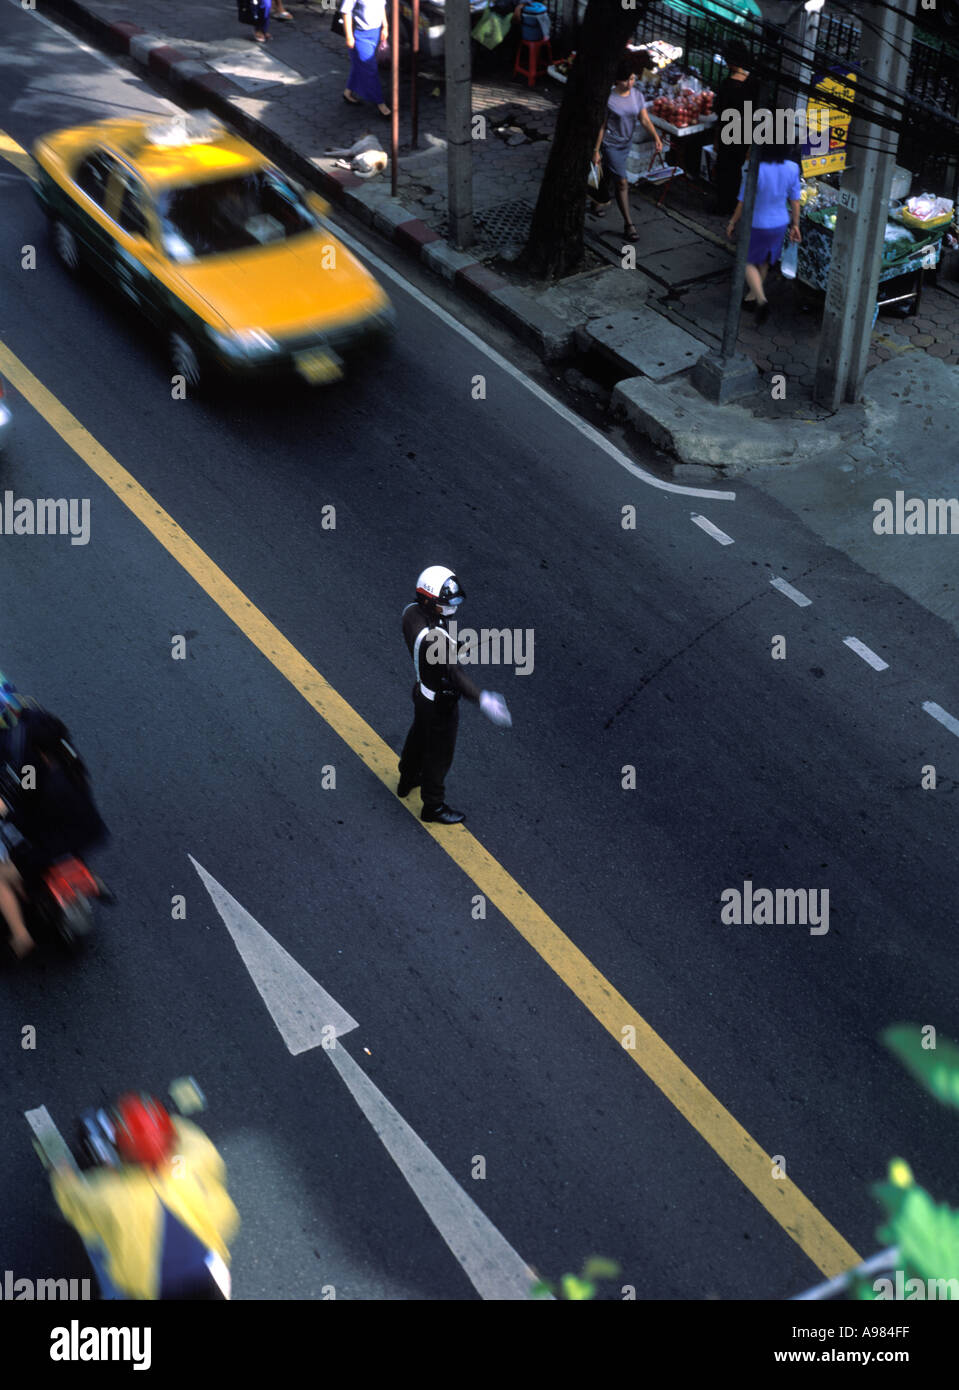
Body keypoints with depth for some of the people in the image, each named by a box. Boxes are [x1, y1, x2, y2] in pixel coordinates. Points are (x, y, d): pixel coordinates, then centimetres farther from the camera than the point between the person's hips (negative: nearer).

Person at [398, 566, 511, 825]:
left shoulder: (411, 612, -14)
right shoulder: (434, 638, -40)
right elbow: (454, 675, -46)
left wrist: (453, 648, 17)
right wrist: (483, 700, -54)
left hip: (421, 691, 9)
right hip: (441, 704, -8)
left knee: (418, 737, 33)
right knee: (439, 755, 14)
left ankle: (407, 780, 58)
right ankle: (433, 806, 36)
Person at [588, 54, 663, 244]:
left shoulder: (637, 96, -2)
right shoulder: (608, 98, -17)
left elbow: (645, 119, -5)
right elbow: (601, 126, -13)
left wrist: (656, 138, -20)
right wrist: (596, 150, -11)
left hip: (626, 143, 5)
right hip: (610, 144, -5)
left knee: (609, 175, 23)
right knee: (621, 183, -10)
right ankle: (628, 224, -7)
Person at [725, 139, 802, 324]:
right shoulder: (792, 168, -12)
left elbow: (743, 202, -17)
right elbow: (795, 200, -1)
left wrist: (733, 223, -1)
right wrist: (795, 225, 12)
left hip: (756, 224, -5)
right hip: (780, 224, 5)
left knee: (748, 262, 13)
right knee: (764, 262, 25)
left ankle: (761, 299, -7)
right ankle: (754, 294, 46)